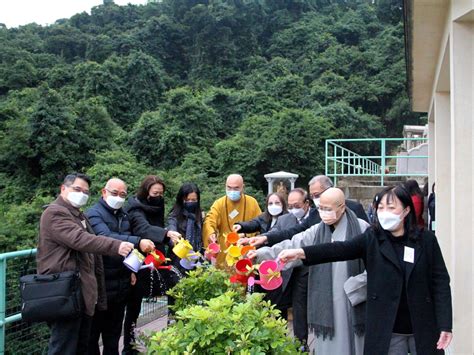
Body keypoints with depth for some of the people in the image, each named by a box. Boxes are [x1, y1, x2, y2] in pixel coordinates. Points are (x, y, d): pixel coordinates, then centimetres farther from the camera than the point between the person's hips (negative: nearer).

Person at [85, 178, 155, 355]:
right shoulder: (94, 214, -12)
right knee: (94, 328, 3)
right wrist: (138, 242, -39)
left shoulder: (123, 215, 12)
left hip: (121, 282, 7)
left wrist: (131, 269, 11)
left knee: (114, 329, 16)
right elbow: (106, 237, -29)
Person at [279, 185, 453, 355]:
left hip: (423, 329, 0)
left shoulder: (426, 239, -1)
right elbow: (341, 249, -17)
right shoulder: (372, 239, -2)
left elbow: (440, 282, -2)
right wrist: (301, 252, -32)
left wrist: (445, 325, -9)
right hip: (388, 331, 0)